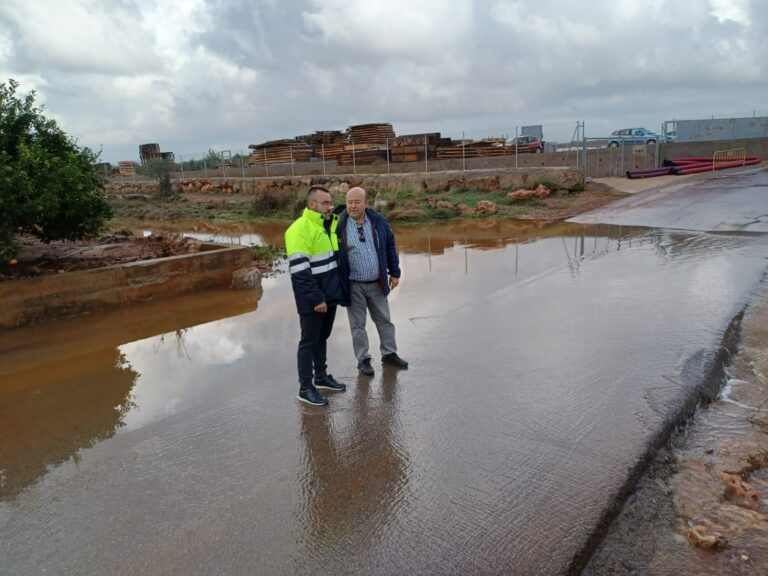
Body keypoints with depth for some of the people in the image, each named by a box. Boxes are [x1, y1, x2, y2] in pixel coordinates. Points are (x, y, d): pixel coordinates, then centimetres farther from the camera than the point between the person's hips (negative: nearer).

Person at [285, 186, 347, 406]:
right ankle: (305, 387, 12)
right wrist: (316, 298, -23)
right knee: (309, 341, 2)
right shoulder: (300, 229, -18)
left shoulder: (330, 225, 9)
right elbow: (299, 270, -23)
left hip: (329, 295, 8)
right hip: (312, 300, -8)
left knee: (322, 338, 19)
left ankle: (321, 376, 33)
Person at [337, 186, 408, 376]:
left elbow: (390, 247, 7)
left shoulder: (378, 221, -2)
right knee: (358, 324, 8)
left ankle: (389, 353, 32)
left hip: (377, 283, 3)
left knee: (384, 319, 16)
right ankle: (363, 359, 22)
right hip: (353, 286, -3)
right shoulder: (339, 225, -12)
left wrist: (394, 273, 7)